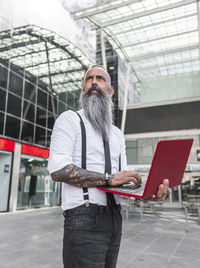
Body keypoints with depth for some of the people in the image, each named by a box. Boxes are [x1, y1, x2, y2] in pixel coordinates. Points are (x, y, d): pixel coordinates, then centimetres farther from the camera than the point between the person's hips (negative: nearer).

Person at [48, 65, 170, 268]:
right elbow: (58, 169, -16)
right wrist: (109, 178, -18)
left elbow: (123, 180, 11)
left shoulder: (117, 134, 16)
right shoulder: (69, 119, -3)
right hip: (84, 219, -6)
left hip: (114, 219, 6)